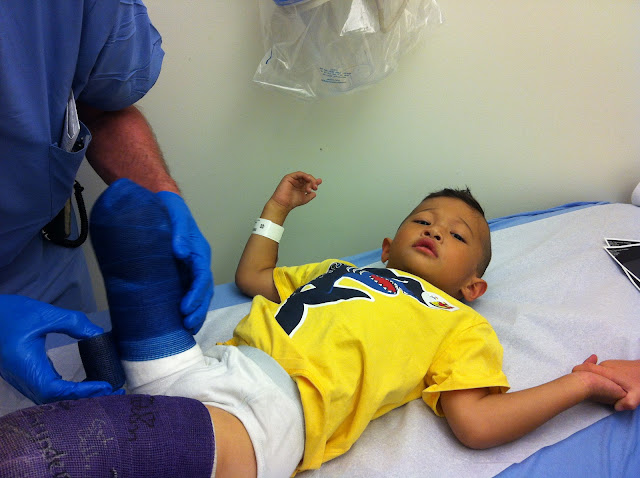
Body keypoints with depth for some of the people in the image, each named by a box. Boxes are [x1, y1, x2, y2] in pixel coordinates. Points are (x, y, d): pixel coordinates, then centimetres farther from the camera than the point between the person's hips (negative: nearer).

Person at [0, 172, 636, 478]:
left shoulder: (459, 323, 19)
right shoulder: (336, 269, 33)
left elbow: (477, 423, 5)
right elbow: (252, 278, 42)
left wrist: (581, 382, 5)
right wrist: (277, 208, 43)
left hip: (275, 407, -7)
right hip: (204, 364, 7)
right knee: (128, 201, 2)